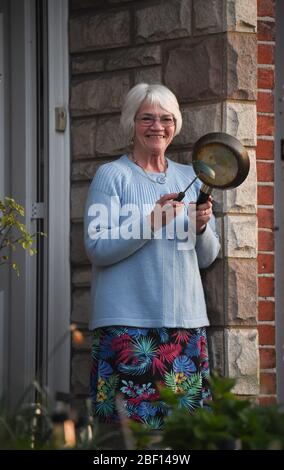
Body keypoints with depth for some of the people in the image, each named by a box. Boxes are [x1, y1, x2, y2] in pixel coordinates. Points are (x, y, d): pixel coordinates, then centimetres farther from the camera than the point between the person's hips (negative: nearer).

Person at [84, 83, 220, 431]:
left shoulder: (189, 178, 16)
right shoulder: (112, 175, 1)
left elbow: (207, 257, 17)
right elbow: (97, 249, -9)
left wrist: (201, 227, -4)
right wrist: (151, 223, -18)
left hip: (186, 320, 5)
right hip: (128, 323, -5)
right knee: (131, 417, -10)